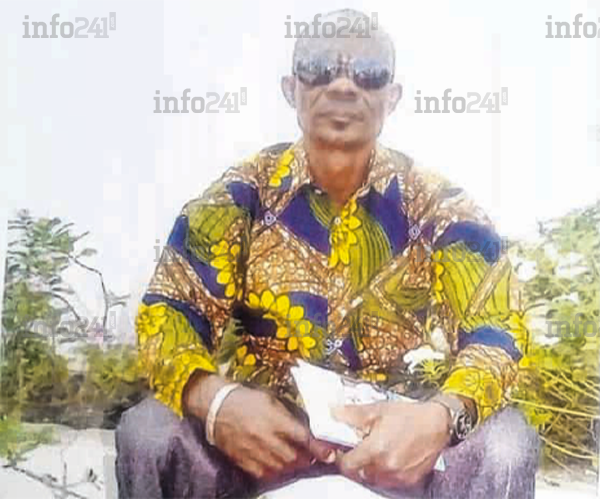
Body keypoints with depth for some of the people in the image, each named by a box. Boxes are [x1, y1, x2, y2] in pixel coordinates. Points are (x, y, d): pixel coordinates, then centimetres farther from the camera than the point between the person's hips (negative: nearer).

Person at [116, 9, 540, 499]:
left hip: (392, 428, 1)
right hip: (259, 424, 0)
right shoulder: (242, 193, -5)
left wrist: (443, 416, -33)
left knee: (506, 445, -27)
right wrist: (214, 399, -32)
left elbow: (497, 328, -10)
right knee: (147, 432, -27)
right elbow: (168, 310, -9)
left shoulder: (434, 203, -6)